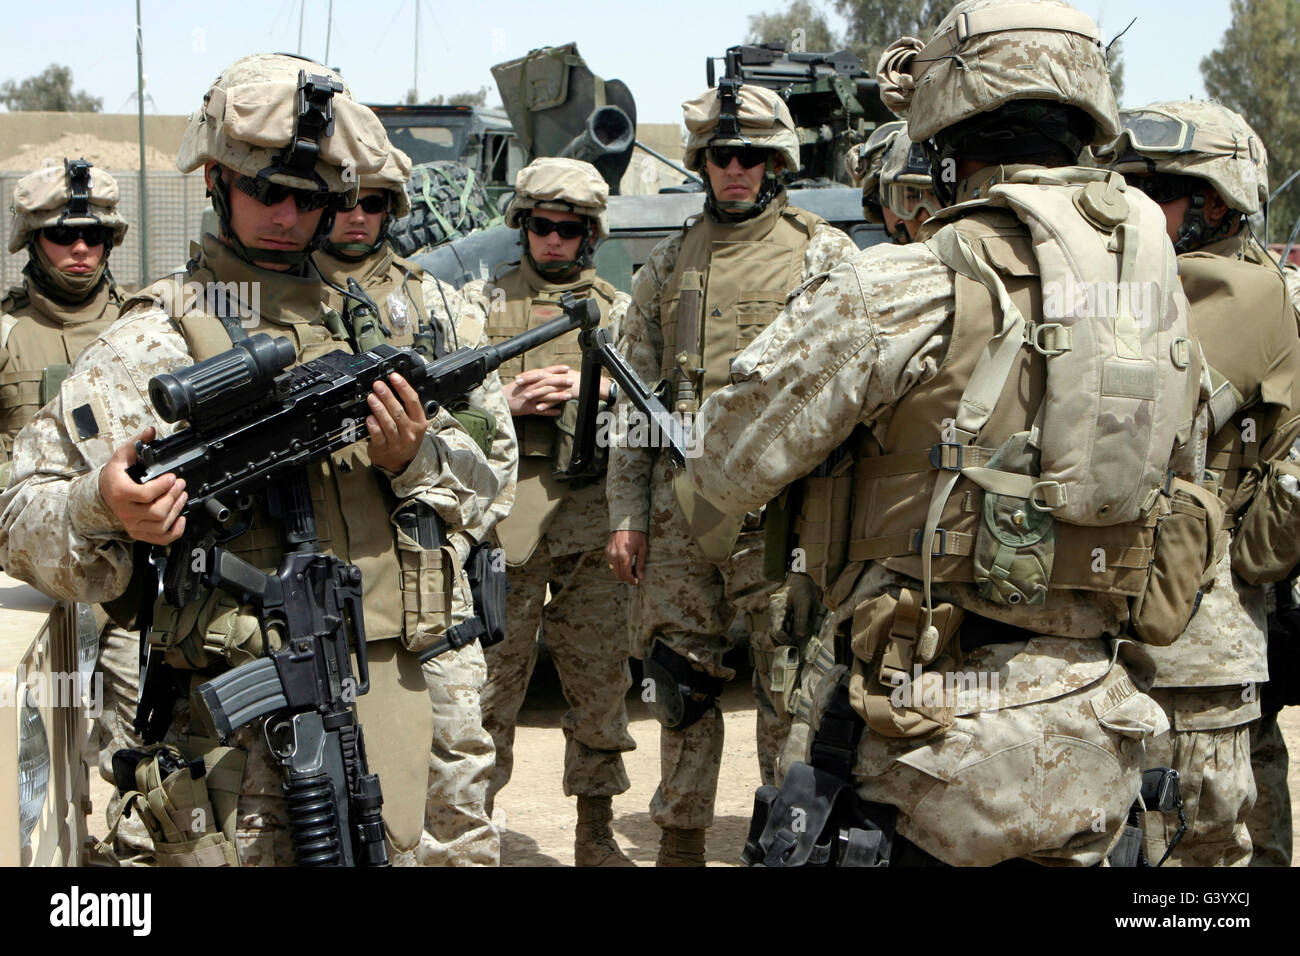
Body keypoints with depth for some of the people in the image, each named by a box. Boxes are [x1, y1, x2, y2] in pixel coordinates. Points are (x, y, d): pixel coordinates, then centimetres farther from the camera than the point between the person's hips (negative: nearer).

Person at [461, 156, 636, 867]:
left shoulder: (619, 312, 16)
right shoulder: (481, 303, 11)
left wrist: (601, 391, -7)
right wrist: (505, 402, -10)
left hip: (593, 522, 2)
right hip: (503, 521, -2)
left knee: (601, 682, 7)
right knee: (490, 682, -2)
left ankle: (596, 838, 19)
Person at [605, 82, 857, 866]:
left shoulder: (825, 254, 4)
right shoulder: (668, 265, 14)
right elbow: (632, 399, 15)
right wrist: (625, 514, 8)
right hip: (678, 507, 4)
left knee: (791, 685, -2)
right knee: (682, 683, 10)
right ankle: (681, 840, 22)